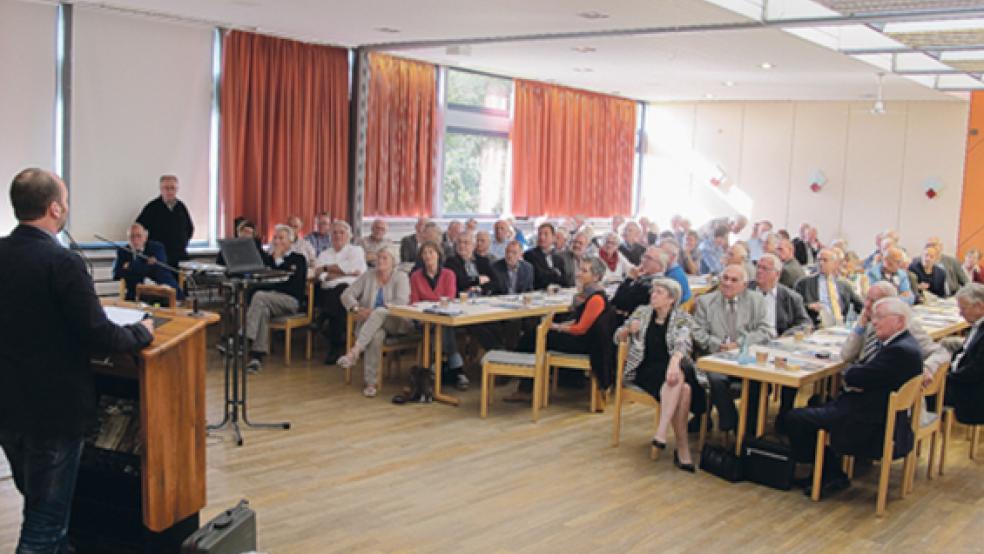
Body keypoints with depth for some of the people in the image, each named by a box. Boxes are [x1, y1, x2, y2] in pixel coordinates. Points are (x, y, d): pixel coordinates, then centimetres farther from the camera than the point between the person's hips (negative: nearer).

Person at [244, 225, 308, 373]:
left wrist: (278, 259, -2)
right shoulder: (269, 258, 28)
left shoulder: (299, 259, 13)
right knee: (263, 309, -34)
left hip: (292, 300, -3)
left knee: (259, 296, -32)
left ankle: (244, 340, -39)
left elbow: (291, 282, -5)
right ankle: (257, 356, -41)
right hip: (269, 296, 4)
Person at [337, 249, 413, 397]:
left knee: (379, 312, -35)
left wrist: (373, 311, -22)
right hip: (370, 324, 2)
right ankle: (371, 382, -32)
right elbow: (346, 295, 8)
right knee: (377, 334, -34)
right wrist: (356, 308, -14)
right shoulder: (368, 276, 11)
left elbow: (401, 302, -16)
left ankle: (354, 351, -42)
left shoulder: (400, 277, 0)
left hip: (395, 323, -2)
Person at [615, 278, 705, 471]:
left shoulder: (683, 318, 5)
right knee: (682, 389, -32)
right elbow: (617, 338, 16)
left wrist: (674, 362, -36)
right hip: (644, 371, 0)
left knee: (678, 379, -38)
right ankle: (683, 447, -33)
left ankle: (661, 433, -41)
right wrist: (629, 329, -8)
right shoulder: (642, 312, 12)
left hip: (672, 368, 0)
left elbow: (683, 343, -14)